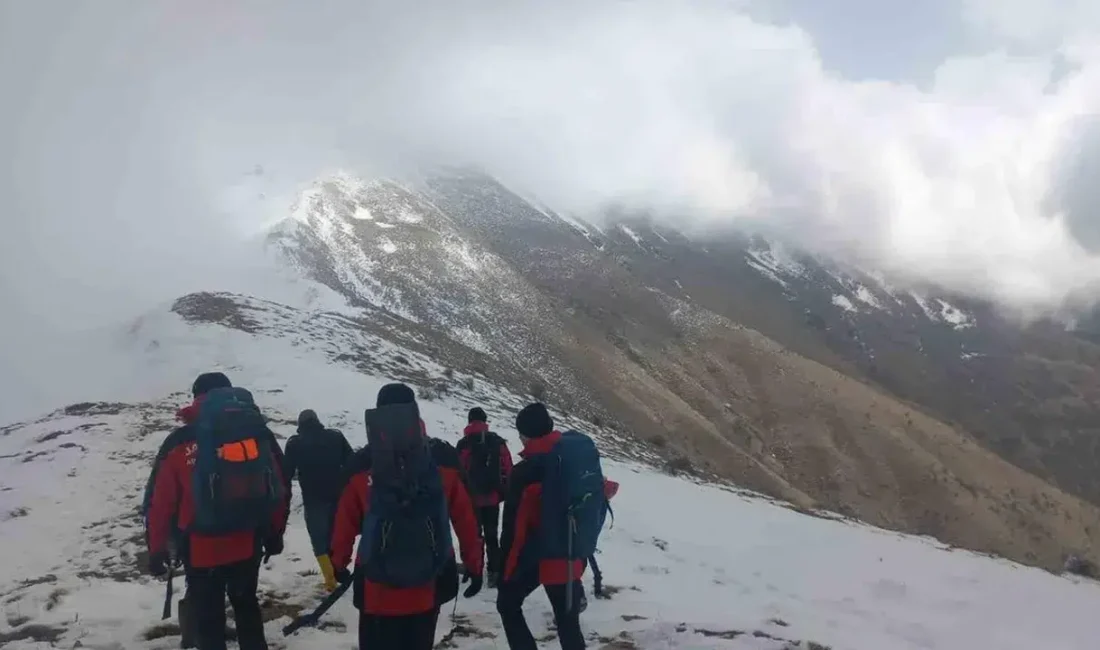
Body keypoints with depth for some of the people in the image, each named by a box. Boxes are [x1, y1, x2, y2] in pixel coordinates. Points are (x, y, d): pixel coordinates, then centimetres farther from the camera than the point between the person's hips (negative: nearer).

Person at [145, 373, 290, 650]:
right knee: (246, 605, 23)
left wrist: (157, 548, 4)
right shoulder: (260, 434, -1)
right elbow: (280, 488, 4)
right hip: (248, 545, 3)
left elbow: (161, 501, -6)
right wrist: (274, 533, 16)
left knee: (207, 619, 10)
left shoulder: (180, 443, -9)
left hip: (201, 549, -3)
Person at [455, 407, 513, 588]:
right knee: (491, 535, 12)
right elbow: (507, 470, 0)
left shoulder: (463, 445, -7)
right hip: (493, 498, 2)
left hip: (471, 498, -2)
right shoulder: (498, 442, 1)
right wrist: (505, 493, 9)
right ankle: (494, 572, 10)